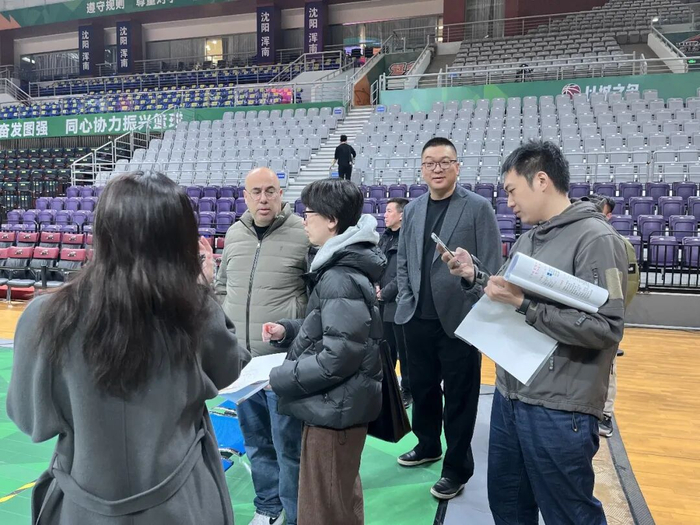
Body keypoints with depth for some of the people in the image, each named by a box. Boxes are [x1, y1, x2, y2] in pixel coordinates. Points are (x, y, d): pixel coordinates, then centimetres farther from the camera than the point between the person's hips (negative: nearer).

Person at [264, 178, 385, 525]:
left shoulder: (341, 278, -24)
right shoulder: (339, 267, 9)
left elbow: (339, 356, -27)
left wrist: (282, 377, -17)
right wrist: (287, 331, 4)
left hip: (335, 410, -10)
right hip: (337, 406, 10)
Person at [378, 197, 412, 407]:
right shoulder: (385, 237, 12)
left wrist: (384, 293, -12)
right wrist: (375, 285, -1)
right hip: (384, 304, 8)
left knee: (404, 350, 5)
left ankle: (408, 390, 20)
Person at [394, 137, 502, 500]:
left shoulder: (478, 208, -6)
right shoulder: (412, 210, 9)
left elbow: (491, 267, -7)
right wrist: (407, 300, 3)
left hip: (459, 319, -4)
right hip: (417, 319, 5)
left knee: (459, 397, 7)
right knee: (422, 388, 18)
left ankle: (457, 468, 23)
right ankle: (428, 445, 40)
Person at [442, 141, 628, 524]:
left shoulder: (596, 239, -15)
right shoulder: (527, 240, 10)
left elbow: (606, 329, -23)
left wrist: (525, 304, -25)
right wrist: (475, 276, 2)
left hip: (559, 409, -8)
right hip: (509, 397, 8)